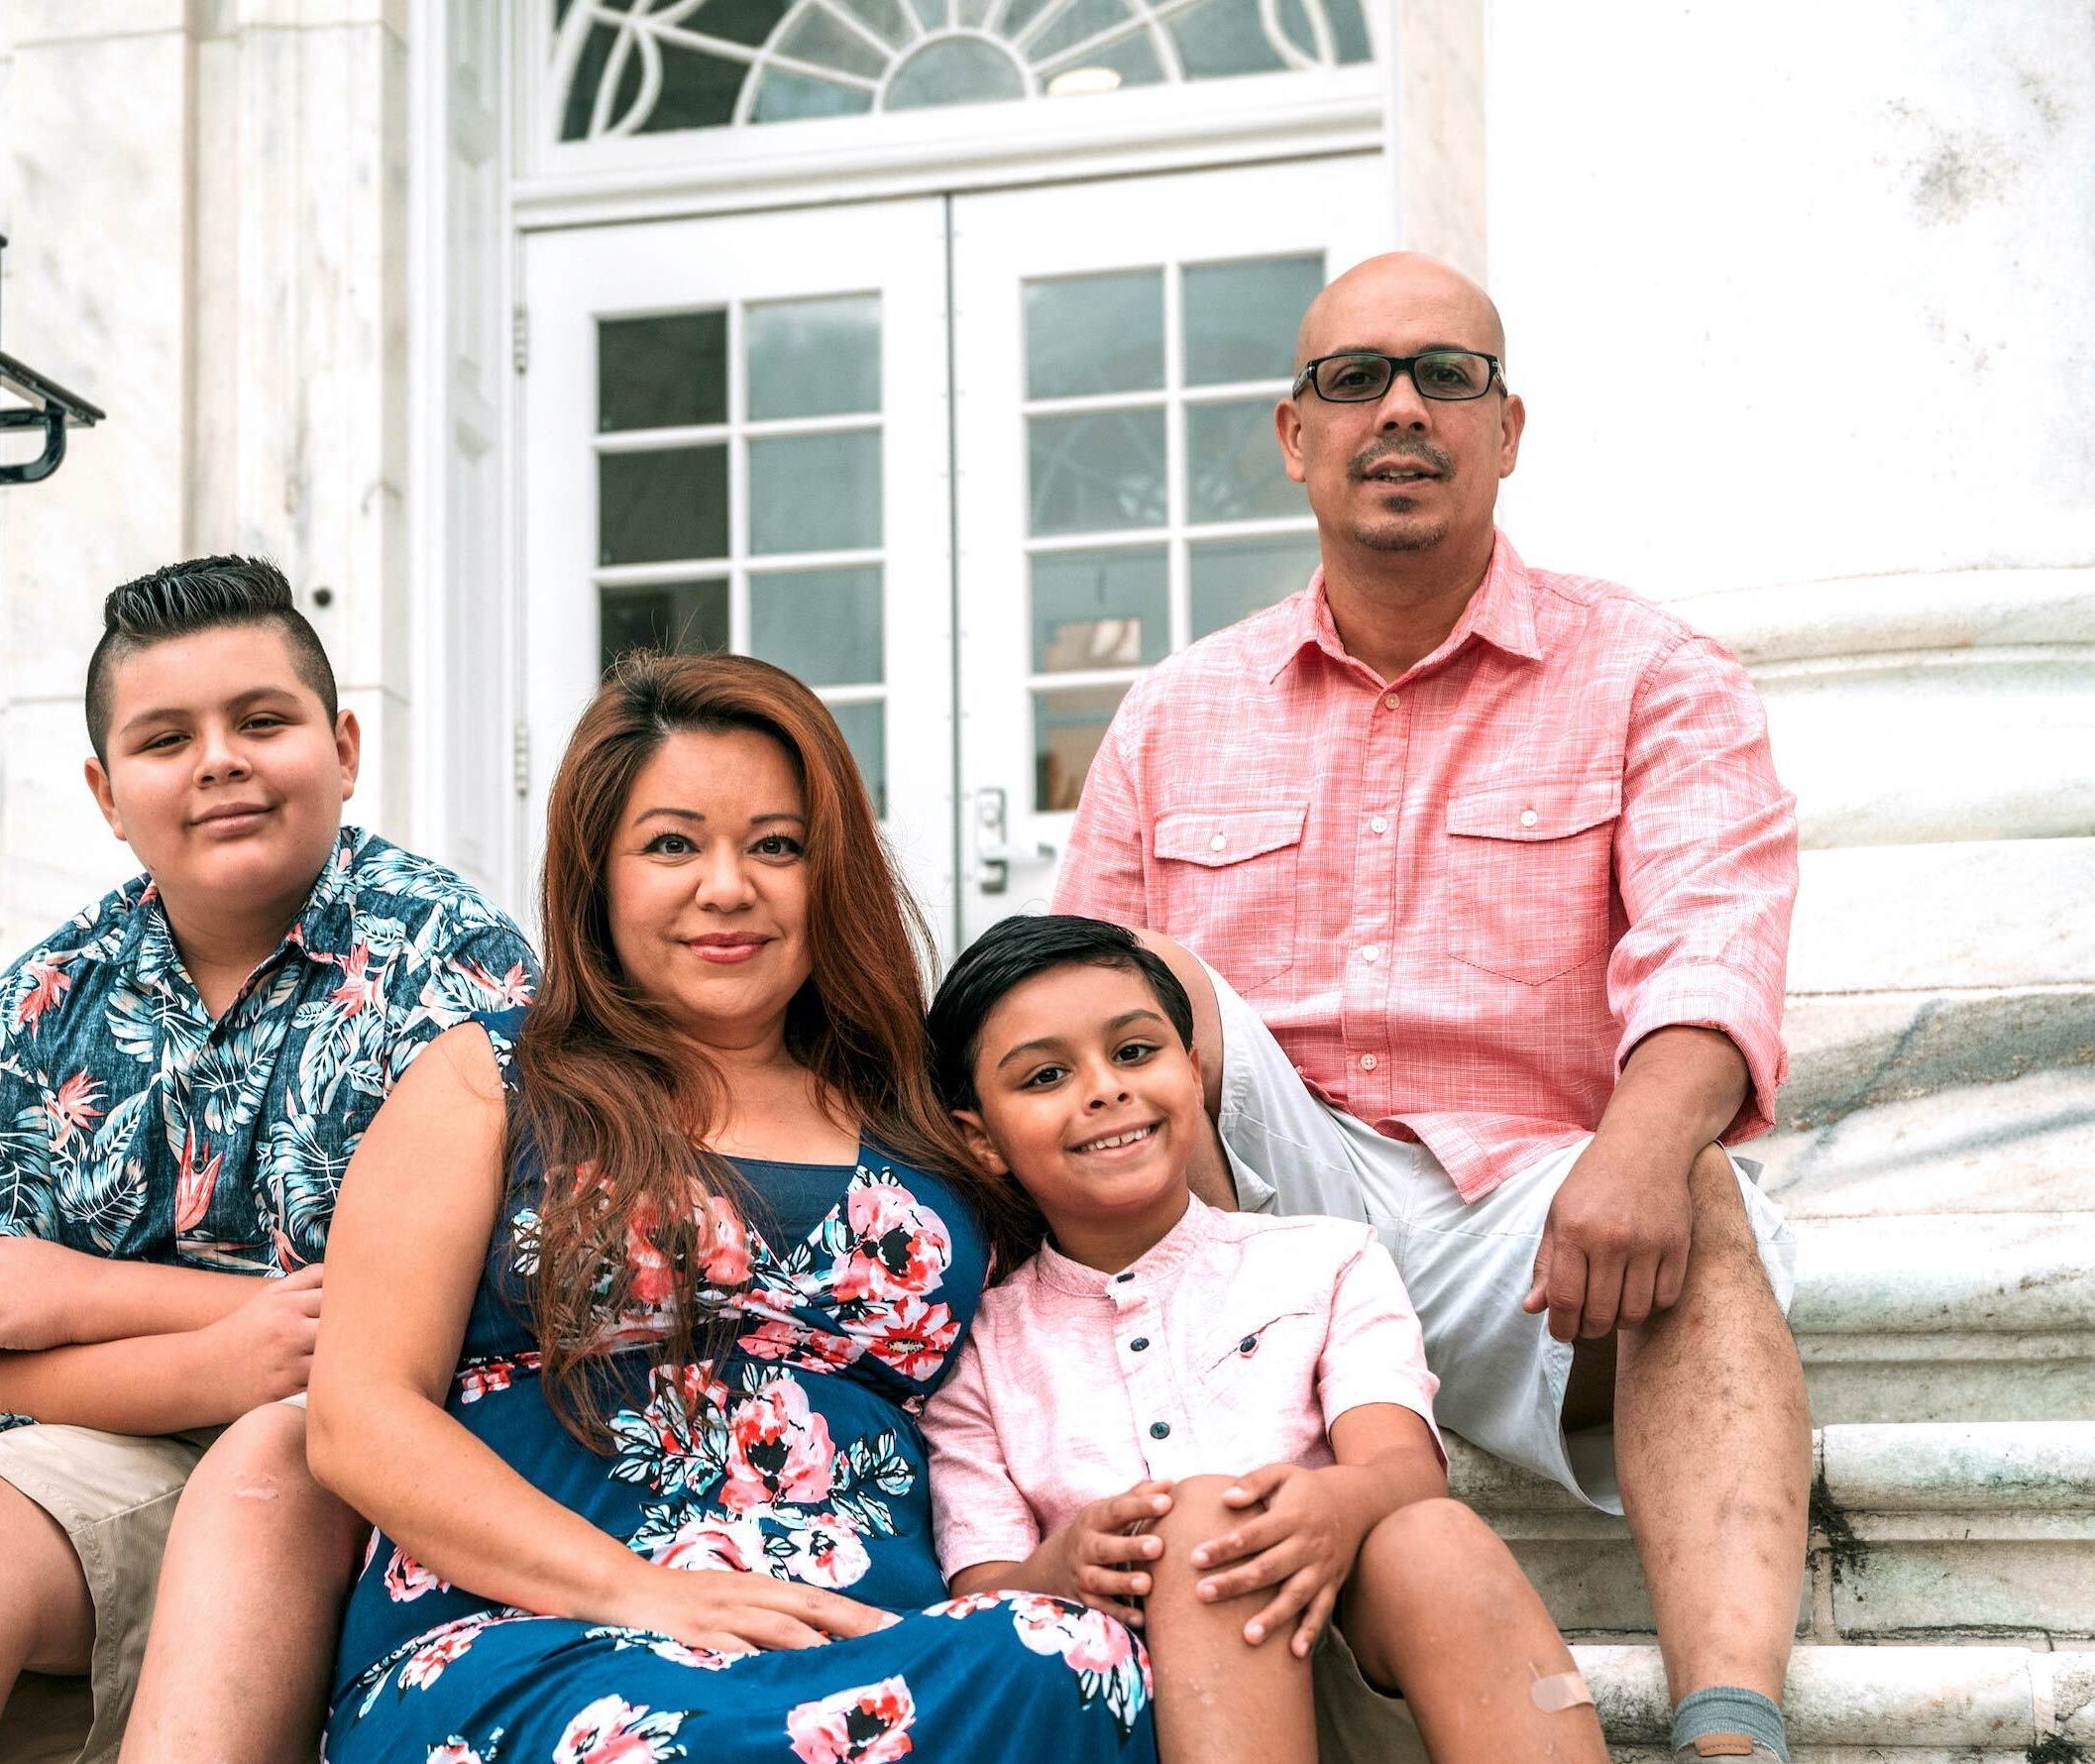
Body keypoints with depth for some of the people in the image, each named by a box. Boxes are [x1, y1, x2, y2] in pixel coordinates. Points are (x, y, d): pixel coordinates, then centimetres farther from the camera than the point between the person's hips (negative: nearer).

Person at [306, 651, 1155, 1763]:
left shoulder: (925, 1133, 21)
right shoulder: (487, 1086, 14)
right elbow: (361, 1419, 3)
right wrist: (637, 1591, -11)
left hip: (882, 1645, 3)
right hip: (518, 1652, -3)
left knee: (1068, 1662, -33)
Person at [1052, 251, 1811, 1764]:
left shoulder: (1650, 679, 5)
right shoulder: (1176, 716, 15)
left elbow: (1712, 942, -14)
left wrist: (1646, 1139, -37)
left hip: (1523, 1235, -2)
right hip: (1263, 1195, 3)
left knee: (1698, 1207, -33)